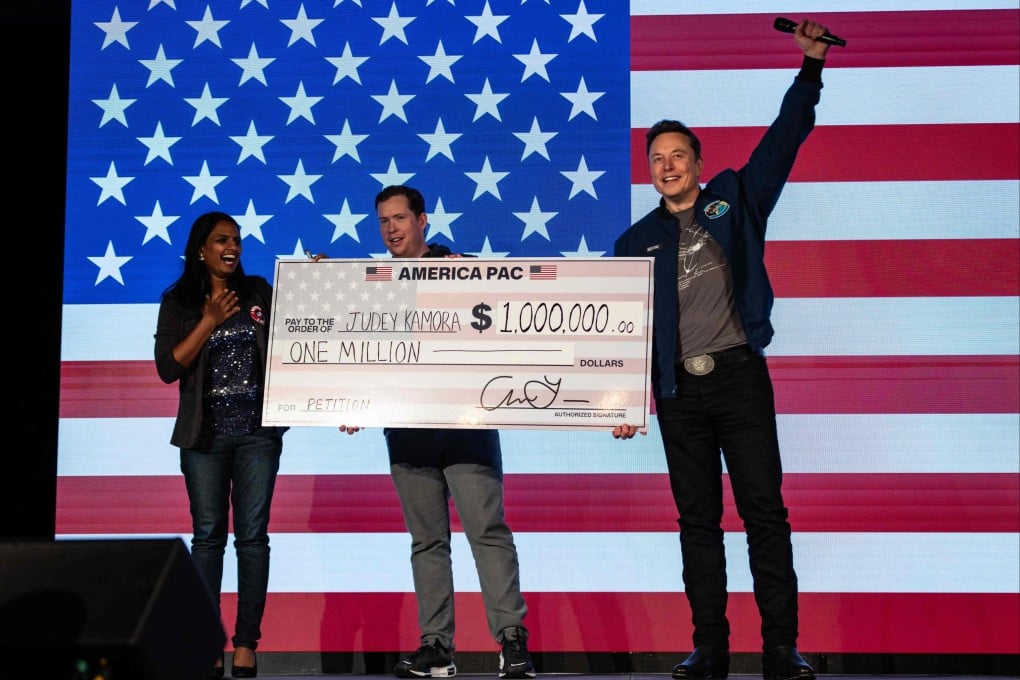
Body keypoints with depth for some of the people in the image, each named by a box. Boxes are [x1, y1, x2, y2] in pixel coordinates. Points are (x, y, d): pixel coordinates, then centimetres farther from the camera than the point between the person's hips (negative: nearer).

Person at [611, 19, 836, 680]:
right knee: (698, 519, 5)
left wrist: (812, 66, -2)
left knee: (764, 509, -4)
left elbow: (785, 137, 5)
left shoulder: (735, 200, 10)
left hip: (739, 376, -2)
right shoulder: (638, 241, 13)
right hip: (678, 389, 2)